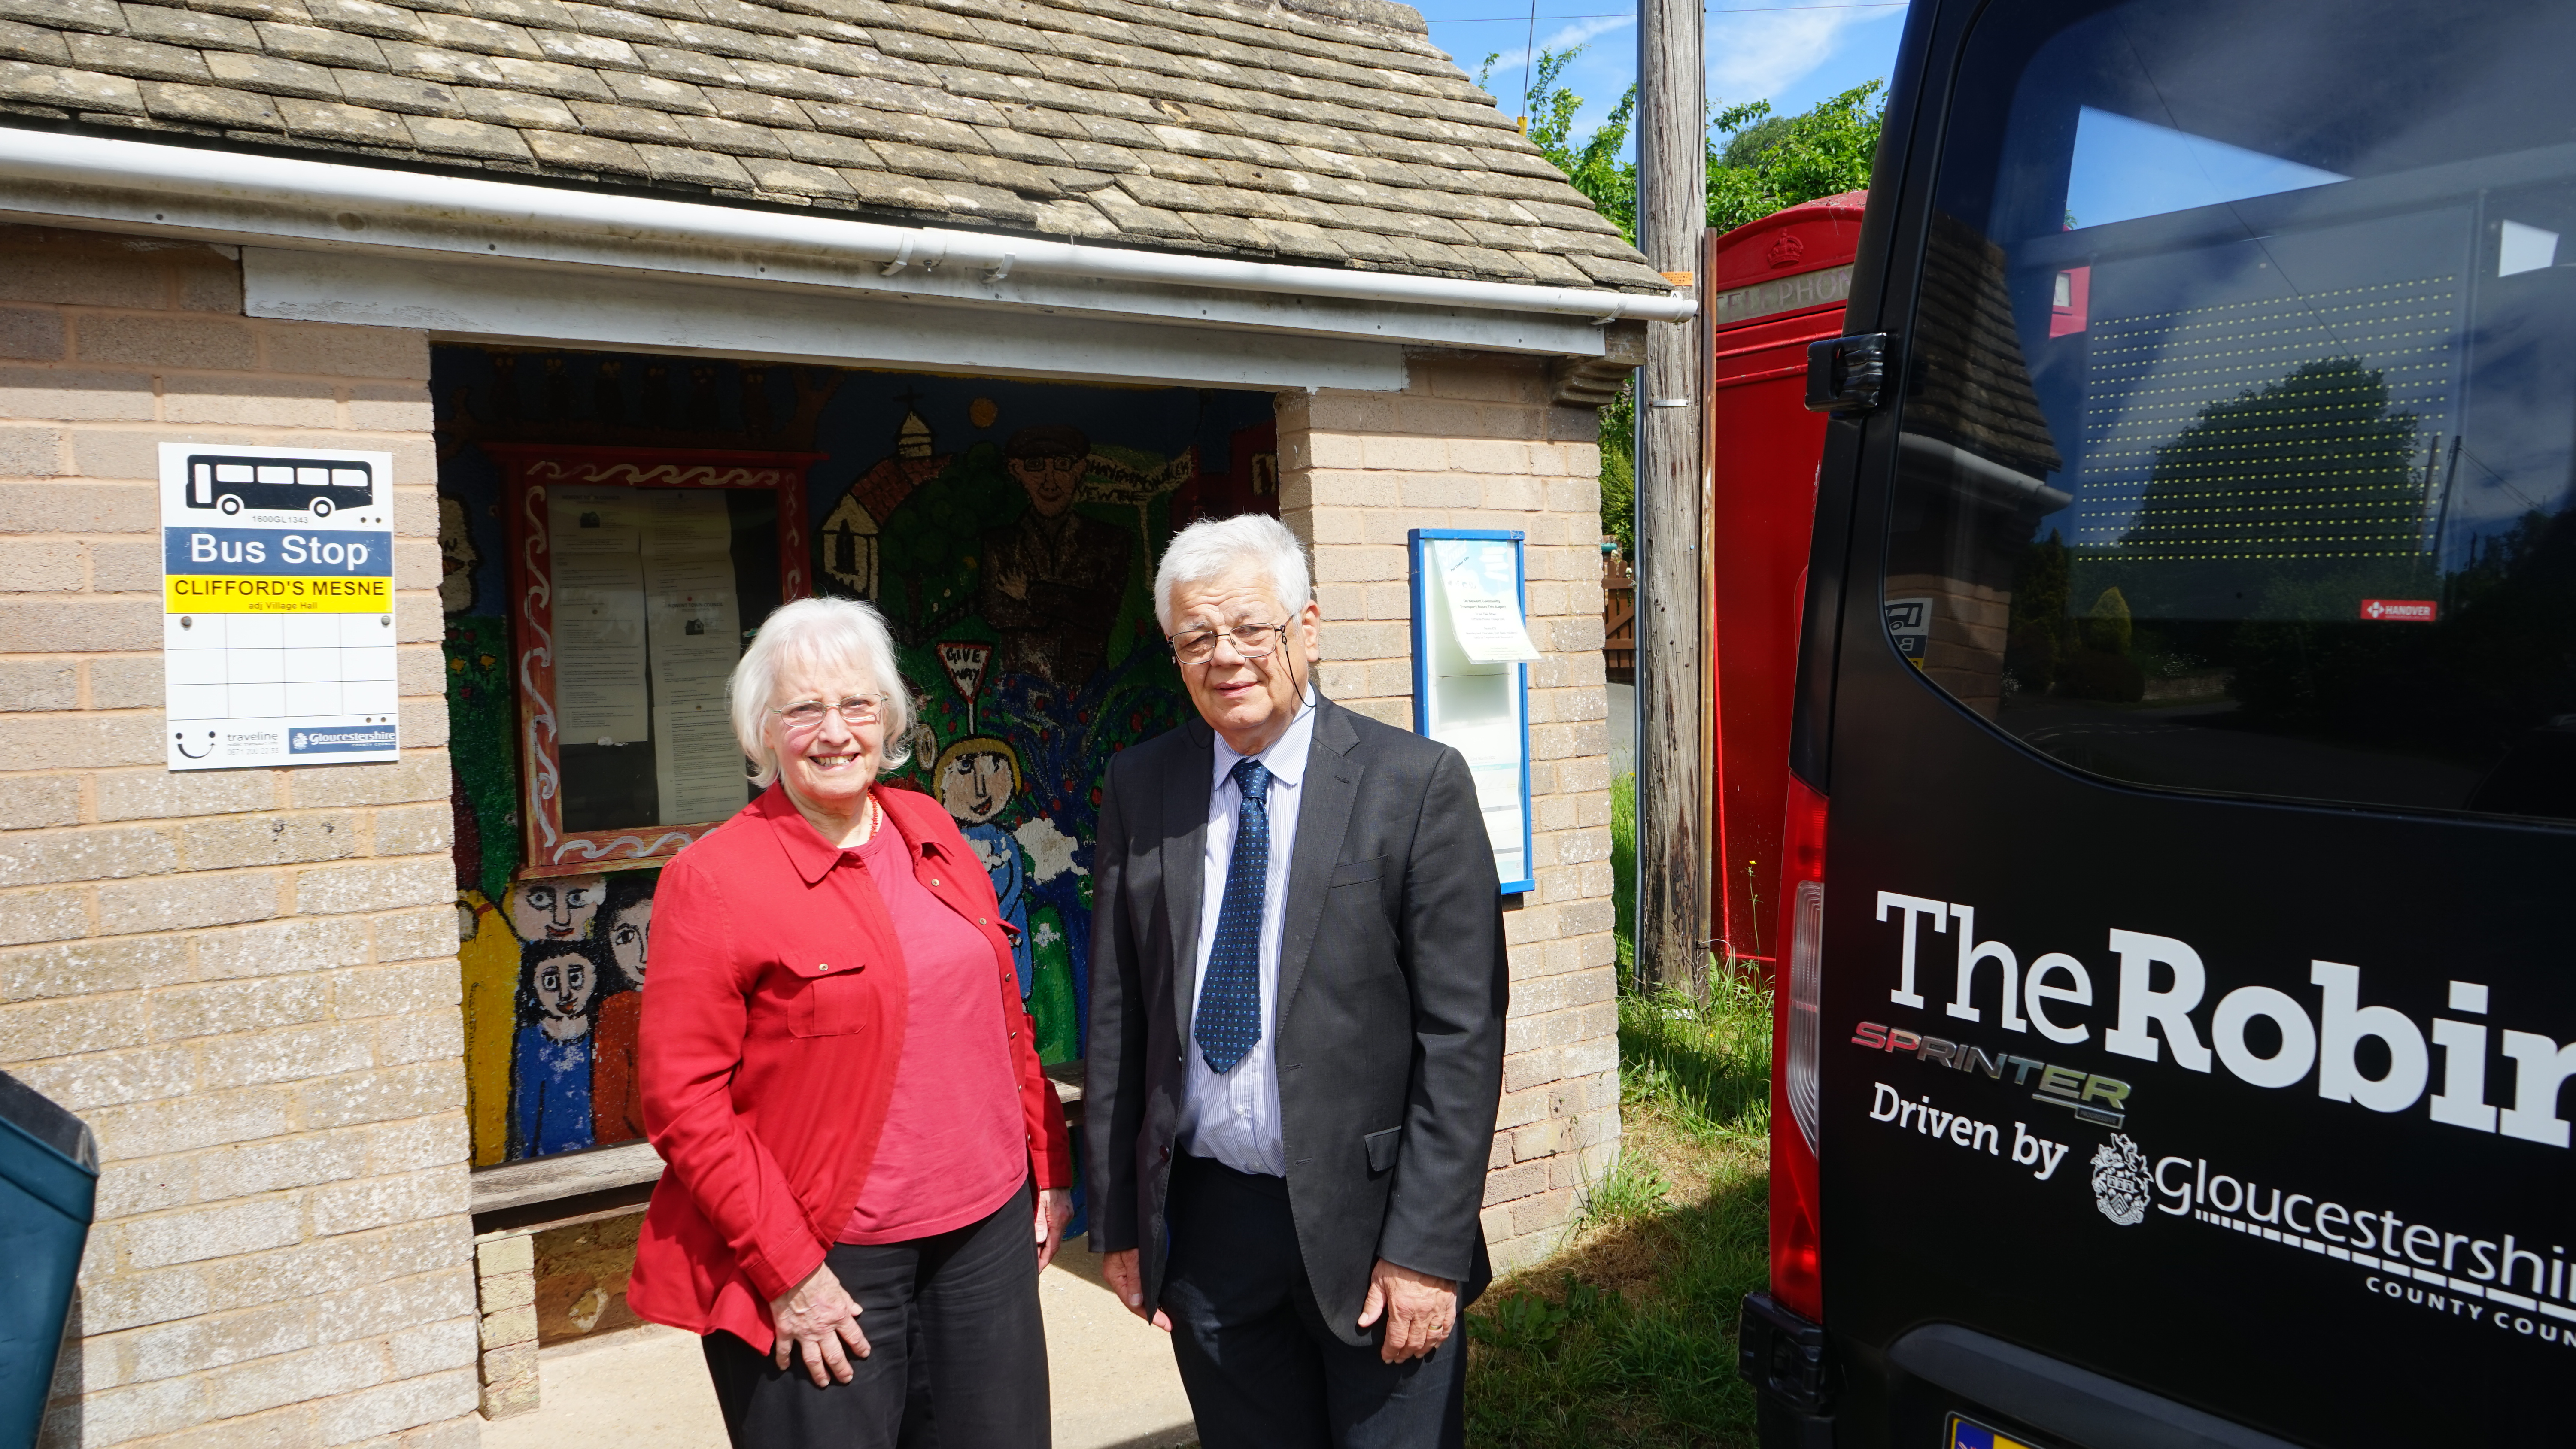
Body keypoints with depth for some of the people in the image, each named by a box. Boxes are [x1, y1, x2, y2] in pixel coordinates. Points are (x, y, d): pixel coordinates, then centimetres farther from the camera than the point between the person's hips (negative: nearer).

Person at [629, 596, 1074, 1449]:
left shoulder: (931, 833, 6)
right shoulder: (713, 880, -10)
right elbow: (683, 1101, -12)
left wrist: (1048, 1169, 11)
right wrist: (789, 1272, -14)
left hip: (990, 1232, 5)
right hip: (827, 1267, -5)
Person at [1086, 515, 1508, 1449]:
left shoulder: (1419, 785, -9)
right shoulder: (1140, 788, 2)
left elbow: (1463, 1036, -10)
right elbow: (1116, 1013, 5)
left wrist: (1426, 1249, -13)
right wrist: (1117, 1219, 5)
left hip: (1366, 1219, -3)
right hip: (1203, 1224, 3)